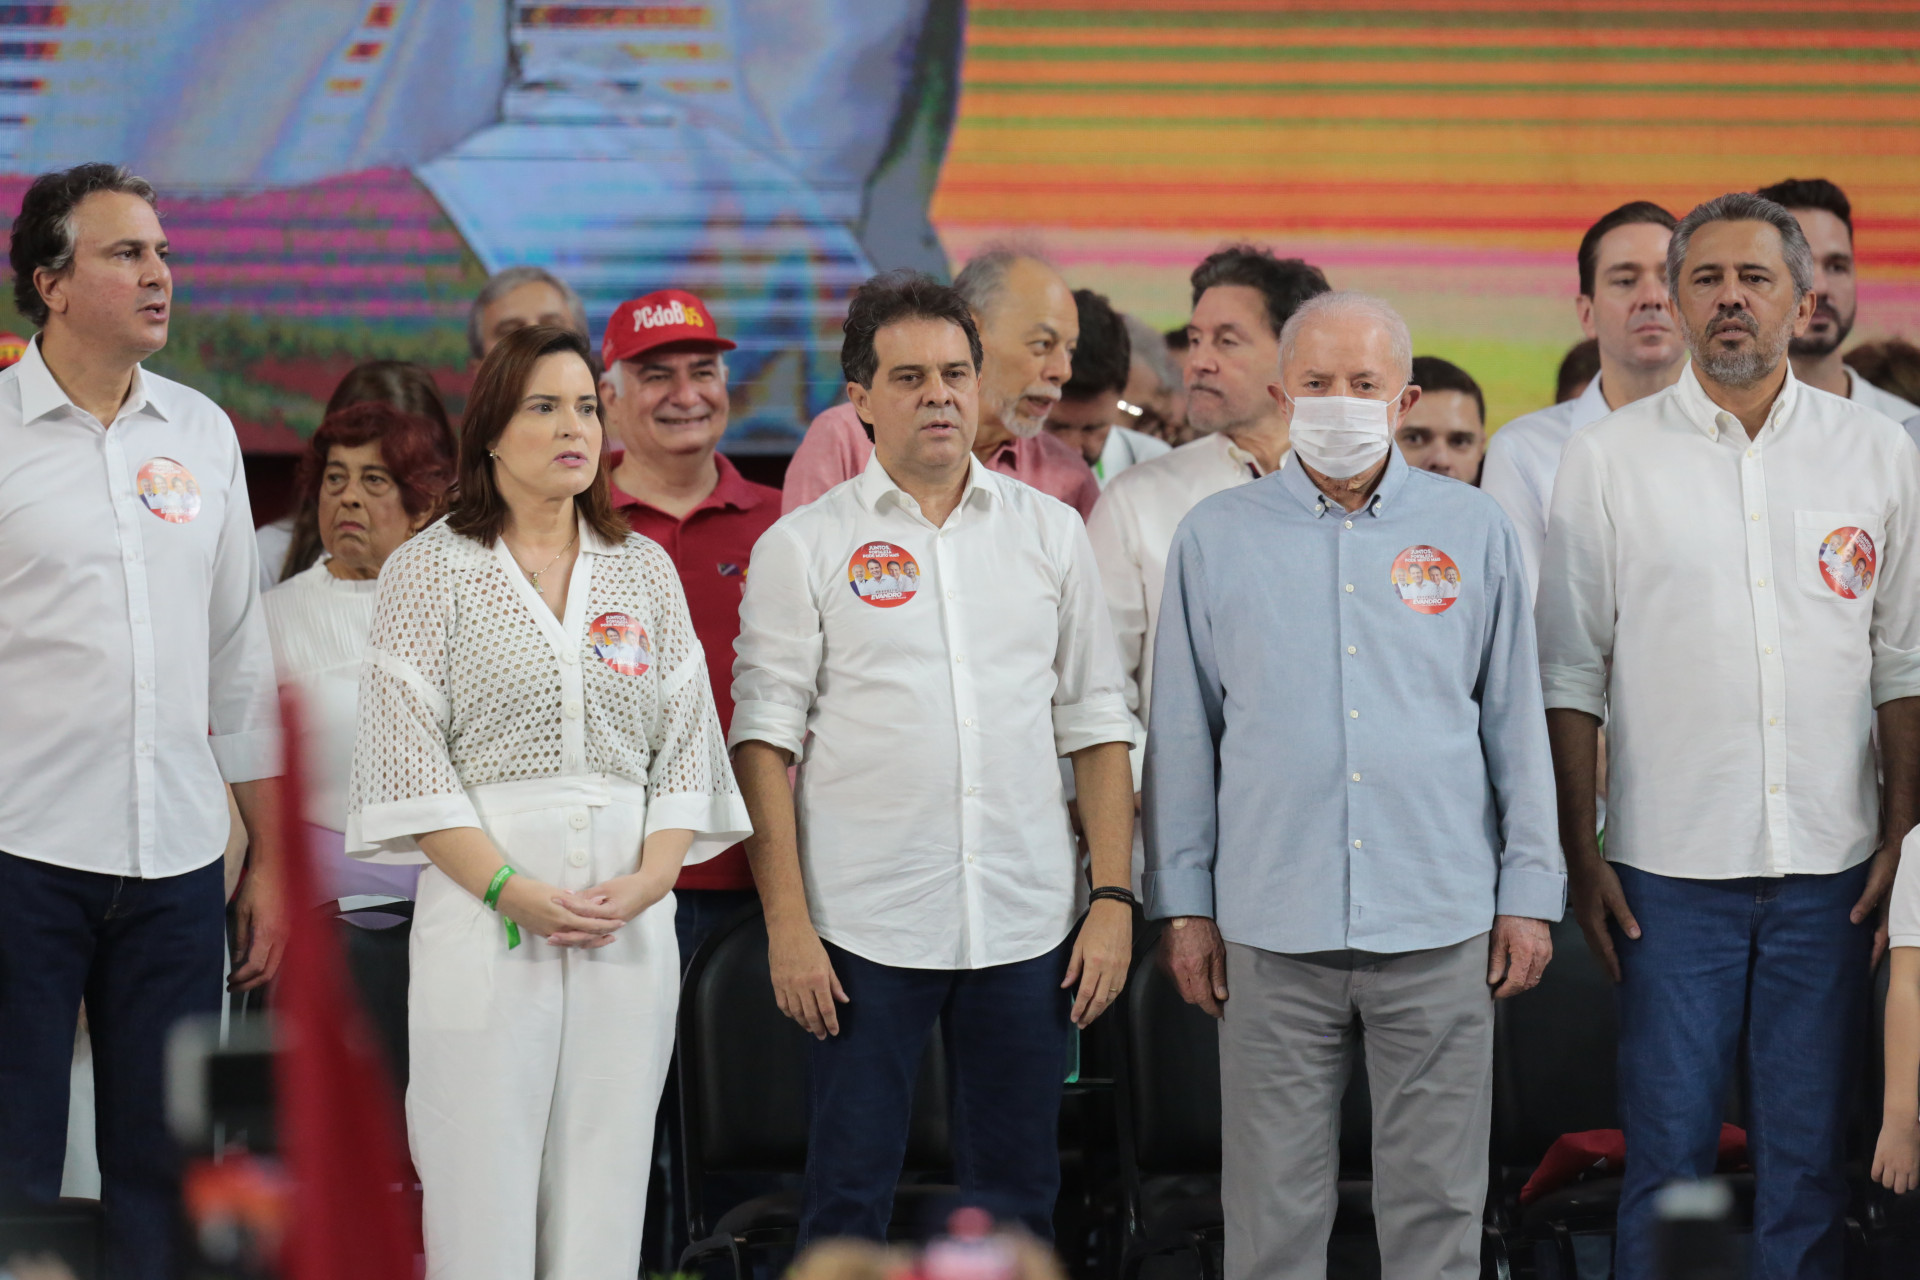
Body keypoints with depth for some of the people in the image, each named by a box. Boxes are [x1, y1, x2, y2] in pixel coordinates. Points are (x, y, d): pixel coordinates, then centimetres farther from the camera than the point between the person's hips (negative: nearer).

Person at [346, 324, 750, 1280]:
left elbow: (684, 747, 11)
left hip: (628, 923, 3)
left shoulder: (644, 571, 14)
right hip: (484, 919, -3)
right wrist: (511, 891, -13)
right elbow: (410, 757, -3)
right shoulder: (430, 569, 3)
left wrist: (645, 881, -5)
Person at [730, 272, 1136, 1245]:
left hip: (1026, 926, 3)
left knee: (1016, 1199, 7)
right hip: (865, 930, -2)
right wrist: (787, 922, -9)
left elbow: (1094, 724, 11)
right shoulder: (803, 546, 1)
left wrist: (1113, 897, 3)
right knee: (848, 1202, 1)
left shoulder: (1048, 532, 10)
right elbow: (766, 738, -1)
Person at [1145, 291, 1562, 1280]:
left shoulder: (1473, 532, 6)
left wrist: (1529, 895, 4)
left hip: (1440, 928, 0)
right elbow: (1183, 734, 9)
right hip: (1273, 933, 0)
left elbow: (1516, 720, 9)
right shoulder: (1216, 538, 6)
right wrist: (1183, 905, 5)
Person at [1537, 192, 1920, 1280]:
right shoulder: (1609, 461, 3)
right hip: (1671, 868, -1)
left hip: (1828, 866, 1)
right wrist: (1581, 858, -2)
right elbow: (1571, 677, 3)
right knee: (1669, 1150, 1)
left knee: (1811, 1152, 5)